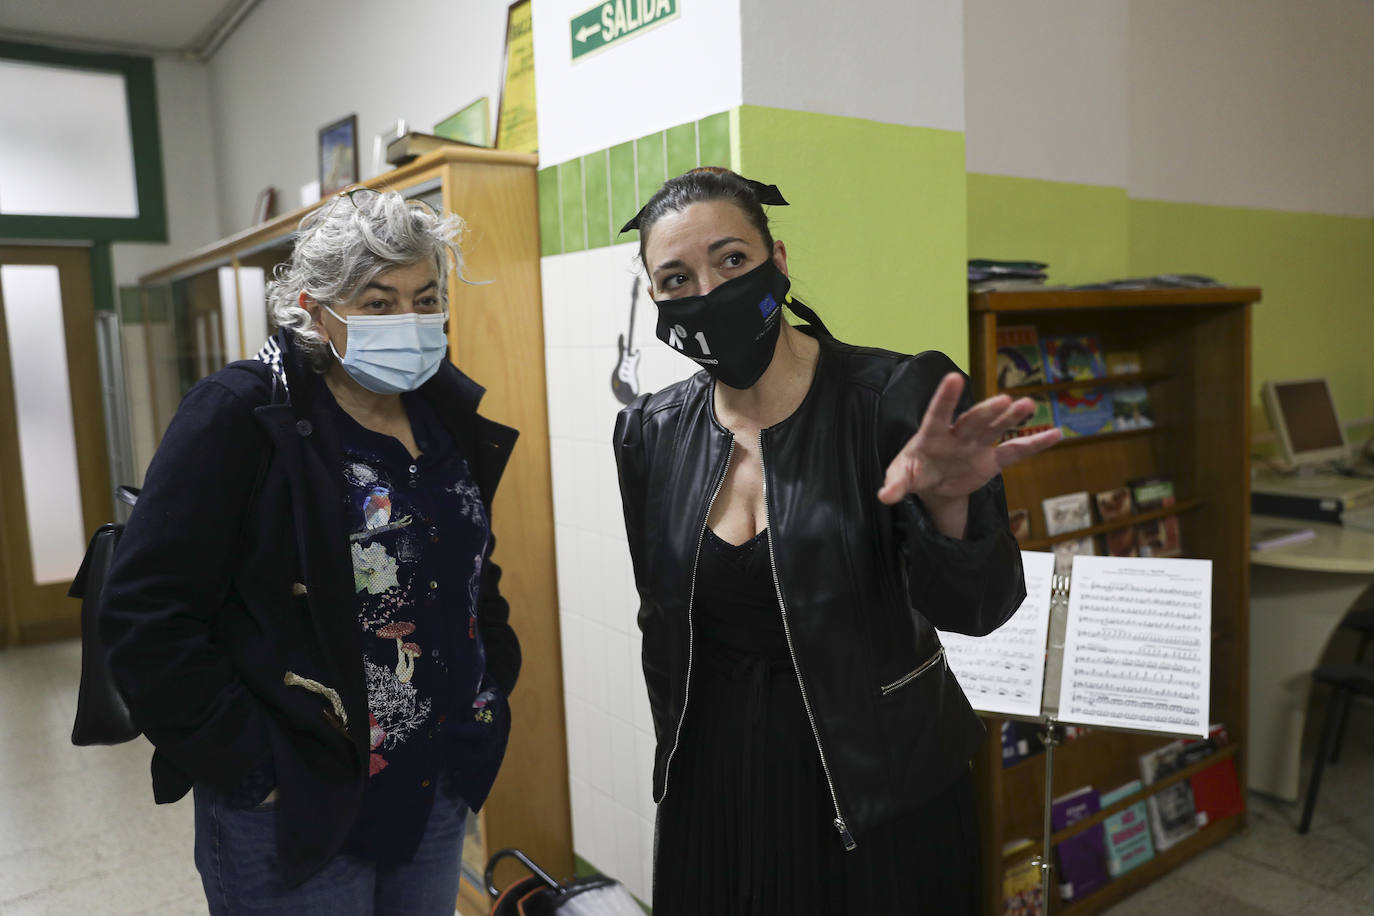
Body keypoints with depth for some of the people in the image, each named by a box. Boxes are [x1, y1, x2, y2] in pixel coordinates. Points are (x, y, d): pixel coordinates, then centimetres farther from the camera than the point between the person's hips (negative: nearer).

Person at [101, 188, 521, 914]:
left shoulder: (450, 412, 2)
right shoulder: (240, 416, -16)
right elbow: (146, 615, -17)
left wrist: (491, 680, 8)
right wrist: (248, 763, -16)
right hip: (291, 810, -5)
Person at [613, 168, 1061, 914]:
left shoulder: (898, 398, -16)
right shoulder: (652, 433, -4)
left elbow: (974, 609, -19)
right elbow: (663, 621, 7)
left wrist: (946, 504, -38)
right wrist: (683, 754, 9)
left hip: (879, 793, -3)